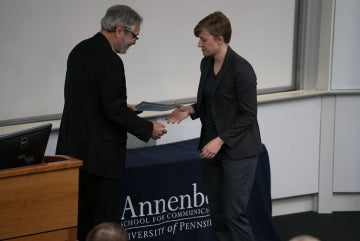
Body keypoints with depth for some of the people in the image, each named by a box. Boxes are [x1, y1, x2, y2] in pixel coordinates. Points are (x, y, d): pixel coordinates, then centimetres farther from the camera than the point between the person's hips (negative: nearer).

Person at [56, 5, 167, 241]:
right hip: (99, 152, -9)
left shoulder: (80, 50, 9)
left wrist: (121, 107, 19)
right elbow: (114, 111, -20)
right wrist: (148, 128, -8)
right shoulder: (110, 61, -19)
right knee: (106, 221, -3)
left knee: (82, 218, 14)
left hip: (74, 147, 9)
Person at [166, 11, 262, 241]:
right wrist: (191, 110, -1)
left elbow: (248, 115, -17)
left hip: (238, 150, -8)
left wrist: (221, 140, -20)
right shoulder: (206, 64, 6)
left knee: (234, 213, -7)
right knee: (217, 213, 10)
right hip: (212, 147, 8)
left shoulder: (241, 68, -18)